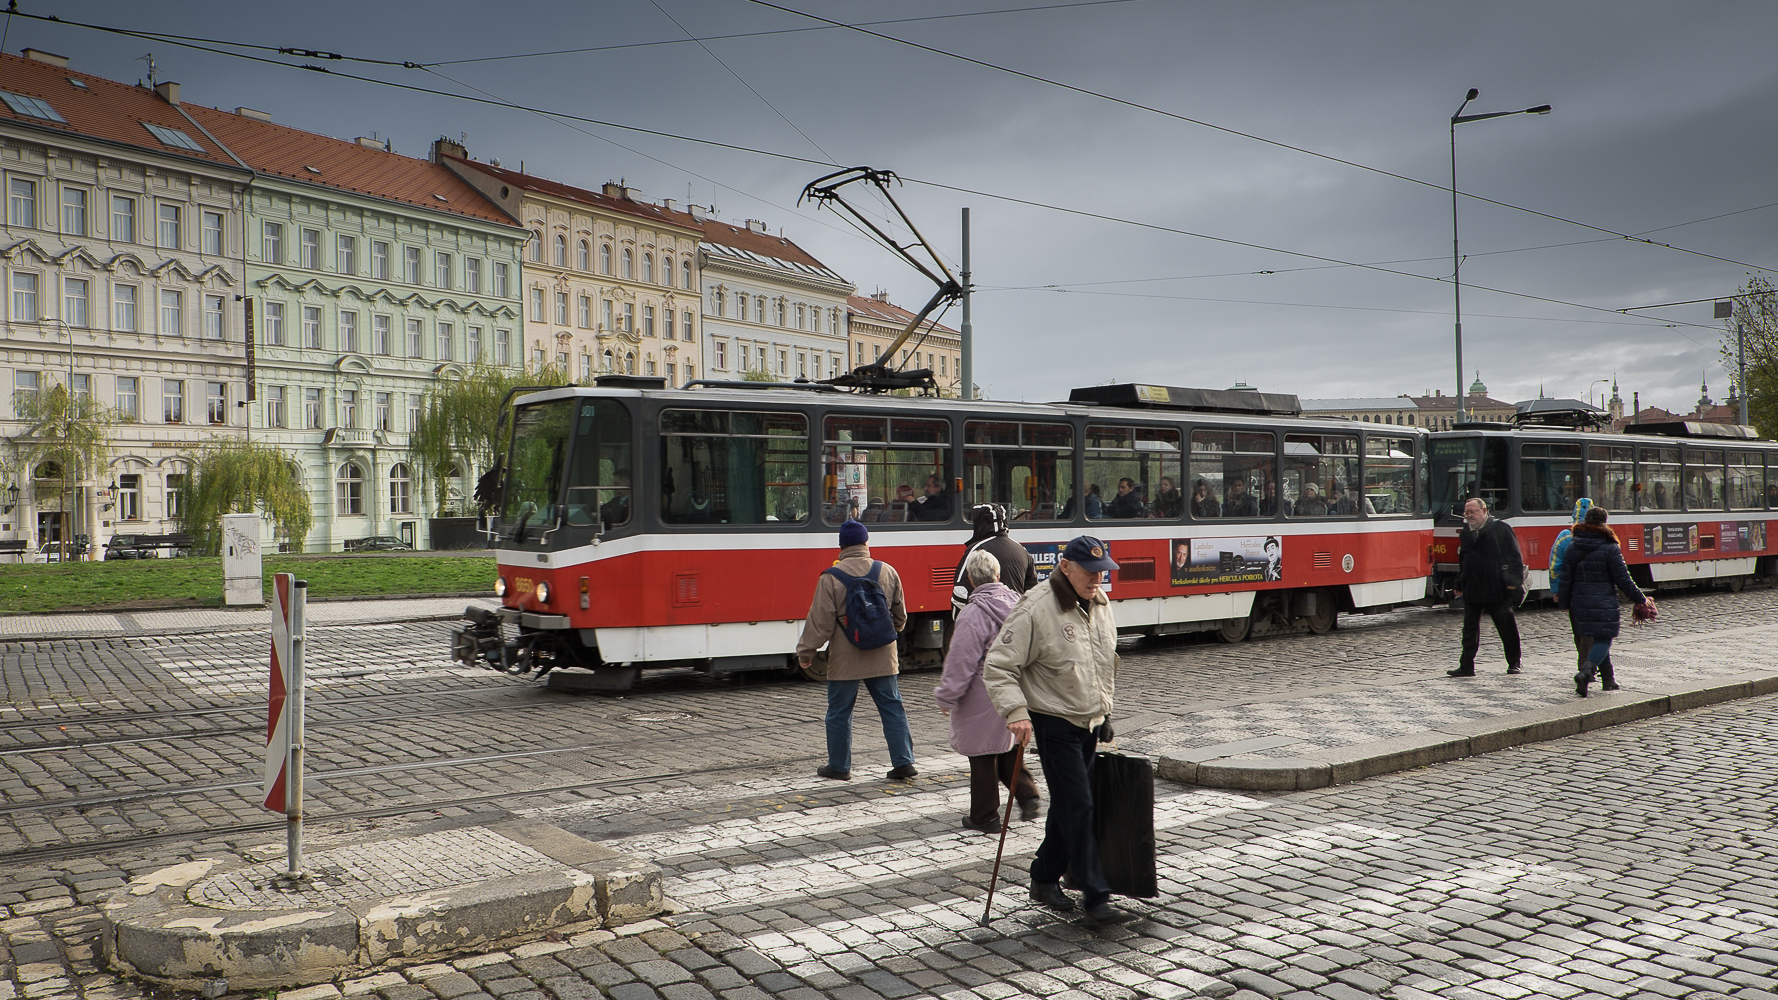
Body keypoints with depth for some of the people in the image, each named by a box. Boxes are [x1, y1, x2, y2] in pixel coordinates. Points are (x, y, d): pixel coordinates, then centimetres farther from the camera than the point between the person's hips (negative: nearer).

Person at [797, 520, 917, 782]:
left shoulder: (830, 578, -12)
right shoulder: (888, 572, 1)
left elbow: (820, 621, -11)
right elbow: (900, 617, 11)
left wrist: (805, 651, 0)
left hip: (844, 659, -3)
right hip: (882, 656, 3)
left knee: (839, 712, 9)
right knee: (892, 707, 10)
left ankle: (839, 767, 17)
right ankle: (904, 762, 7)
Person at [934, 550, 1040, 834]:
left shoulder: (974, 614, -20)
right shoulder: (1017, 603, 0)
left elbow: (961, 661, -18)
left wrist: (946, 696, -8)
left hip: (983, 698, -7)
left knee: (982, 757, 6)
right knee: (1007, 749, 23)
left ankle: (985, 817, 16)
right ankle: (1028, 795, 12)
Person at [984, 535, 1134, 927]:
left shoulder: (1100, 604, 5)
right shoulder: (1036, 608, -19)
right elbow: (998, 667, -17)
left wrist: (1104, 711, 21)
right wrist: (1016, 712, -27)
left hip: (1090, 723, 7)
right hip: (1054, 723, -7)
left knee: (1068, 805, 14)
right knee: (1078, 807, -8)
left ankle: (1045, 879, 30)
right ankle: (1096, 898, -3)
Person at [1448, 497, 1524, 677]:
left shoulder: (1499, 528, -4)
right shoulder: (1465, 533, 13)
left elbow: (1514, 556, -7)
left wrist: (1513, 580, -15)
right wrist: (1459, 585, 17)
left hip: (1497, 589, -5)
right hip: (1472, 591, 5)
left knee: (1507, 628, 6)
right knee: (1470, 629, 3)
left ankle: (1514, 664, 20)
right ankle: (1466, 666, 5)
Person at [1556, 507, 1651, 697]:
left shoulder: (1572, 549, 3)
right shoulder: (1610, 549, -10)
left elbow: (1566, 580, 5)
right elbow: (1623, 579, -7)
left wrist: (1563, 603, 15)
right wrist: (1641, 599, 3)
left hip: (1580, 603, 5)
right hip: (1604, 604, -5)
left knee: (1594, 639, 16)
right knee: (1603, 640, -2)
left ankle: (1608, 680, 22)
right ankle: (1586, 671, -26)